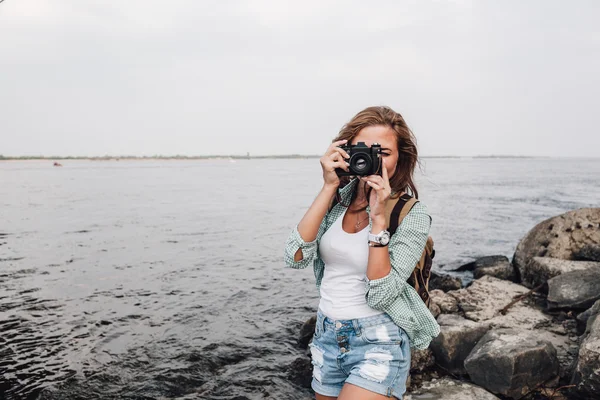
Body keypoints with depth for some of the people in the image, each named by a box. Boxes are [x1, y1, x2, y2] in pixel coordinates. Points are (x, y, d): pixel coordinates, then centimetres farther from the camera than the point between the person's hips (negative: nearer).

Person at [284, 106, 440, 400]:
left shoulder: (413, 215, -12)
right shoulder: (337, 199, -2)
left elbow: (380, 295, -20)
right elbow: (295, 258, -15)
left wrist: (378, 216, -25)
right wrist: (329, 187, -18)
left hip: (378, 343, -4)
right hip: (326, 336, 5)